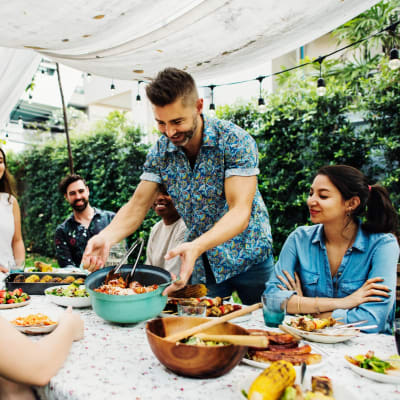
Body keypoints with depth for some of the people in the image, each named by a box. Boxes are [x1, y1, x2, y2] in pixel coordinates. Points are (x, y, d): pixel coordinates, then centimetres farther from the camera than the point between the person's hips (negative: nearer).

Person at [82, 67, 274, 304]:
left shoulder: (235, 141, -21)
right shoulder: (160, 151, -6)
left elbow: (239, 212, -28)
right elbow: (138, 204, -6)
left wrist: (196, 246, -44)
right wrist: (107, 237, -26)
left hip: (247, 257, -3)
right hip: (202, 263, 4)